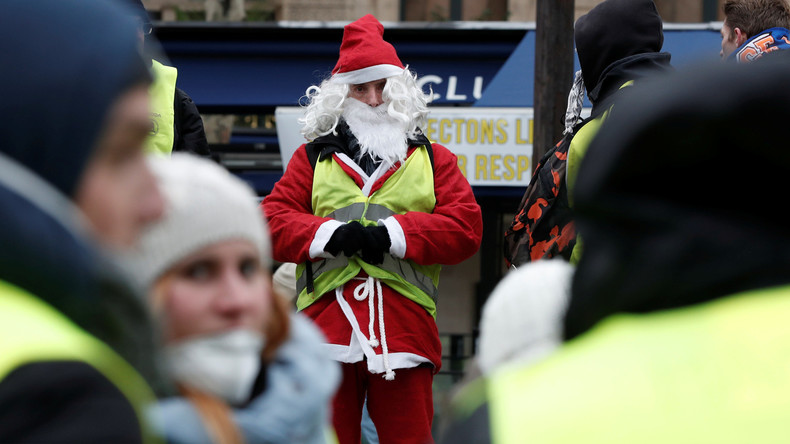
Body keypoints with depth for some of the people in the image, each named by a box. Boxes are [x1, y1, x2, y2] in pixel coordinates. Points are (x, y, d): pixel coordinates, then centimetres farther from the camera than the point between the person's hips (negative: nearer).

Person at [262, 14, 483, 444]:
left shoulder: (433, 160, 15)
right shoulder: (312, 159, 16)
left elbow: (465, 226, 2)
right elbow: (274, 221, 5)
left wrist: (393, 234, -10)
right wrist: (331, 235, -12)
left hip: (404, 327, 0)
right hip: (326, 324, 0)